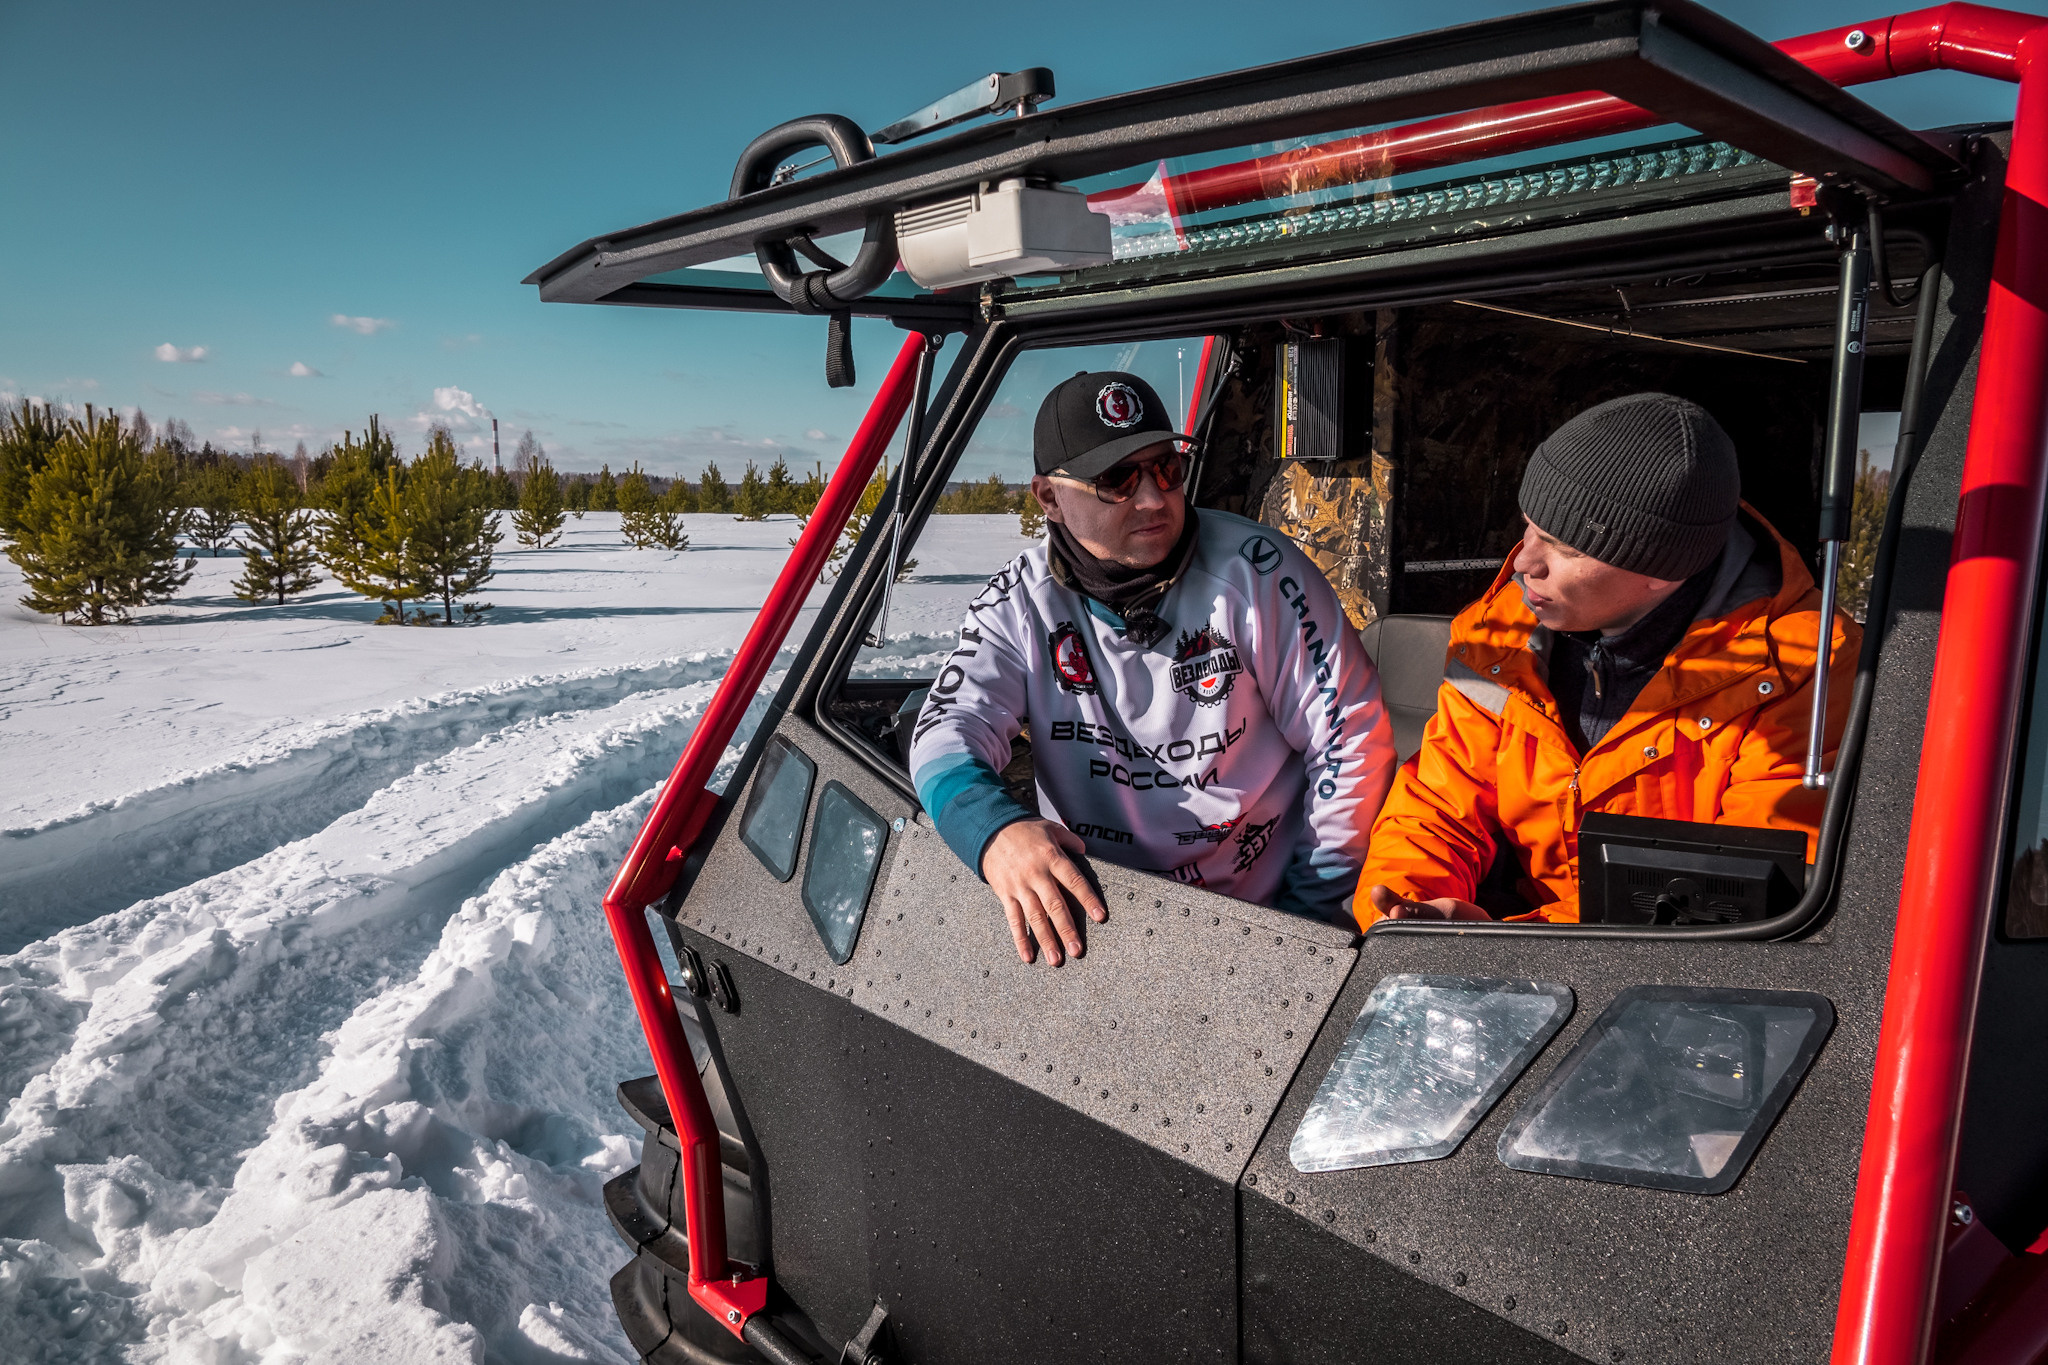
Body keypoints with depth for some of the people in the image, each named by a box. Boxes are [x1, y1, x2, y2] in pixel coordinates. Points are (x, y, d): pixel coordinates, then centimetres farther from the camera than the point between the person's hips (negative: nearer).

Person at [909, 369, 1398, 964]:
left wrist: (1311, 911, -5)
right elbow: (951, 726, -8)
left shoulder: (1252, 569, -6)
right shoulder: (1019, 601, 0)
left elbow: (1351, 737, -3)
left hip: (1257, 911, -1)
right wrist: (994, 828, -31)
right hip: (1081, 910, 2)